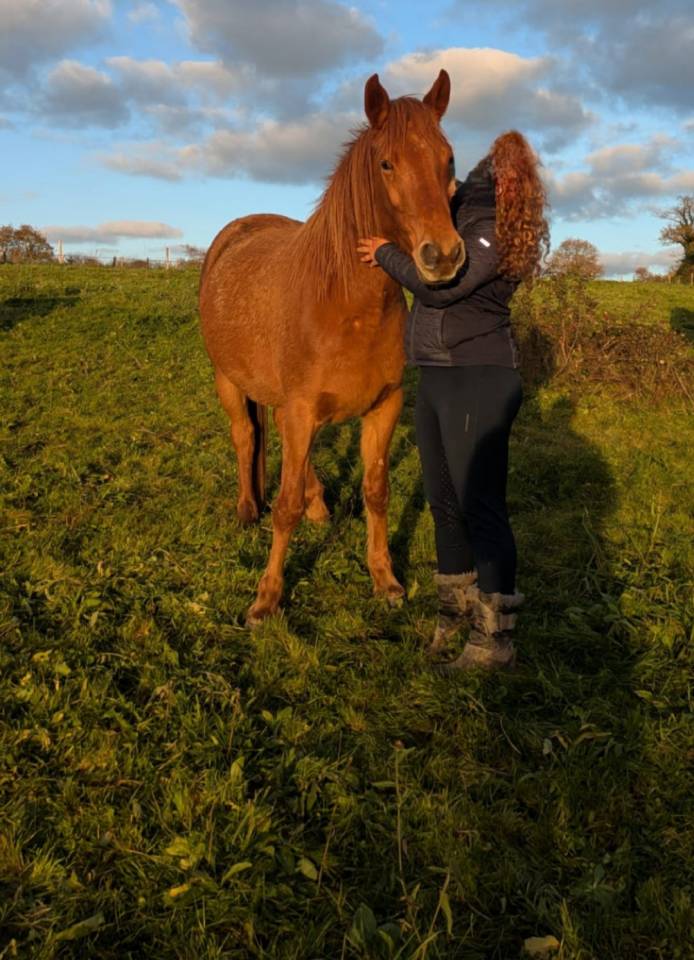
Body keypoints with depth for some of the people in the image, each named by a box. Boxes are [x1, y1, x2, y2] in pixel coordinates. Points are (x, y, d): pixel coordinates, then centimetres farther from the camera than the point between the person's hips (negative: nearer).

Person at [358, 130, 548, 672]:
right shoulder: (461, 213, 17)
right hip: (436, 378, 10)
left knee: (481, 508, -6)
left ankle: (495, 641, 4)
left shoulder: (494, 228, -11)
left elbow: (441, 286, -20)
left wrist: (387, 254, -6)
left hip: (477, 382, -9)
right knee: (444, 502, 15)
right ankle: (457, 609, 30)